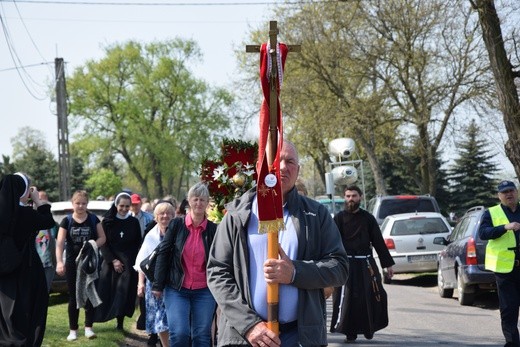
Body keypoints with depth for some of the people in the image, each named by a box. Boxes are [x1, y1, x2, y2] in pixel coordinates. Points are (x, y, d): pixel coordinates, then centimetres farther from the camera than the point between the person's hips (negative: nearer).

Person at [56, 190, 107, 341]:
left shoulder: (93, 219, 1)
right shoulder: (66, 221, -2)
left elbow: (102, 238, 3)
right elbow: (60, 243, -9)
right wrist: (59, 262, -23)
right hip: (72, 263, 0)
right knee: (73, 297, 5)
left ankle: (88, 327, 7)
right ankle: (73, 330, 11)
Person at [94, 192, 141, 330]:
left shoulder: (134, 222, 6)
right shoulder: (107, 222, 3)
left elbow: (138, 244, 7)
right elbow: (103, 244, 1)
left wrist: (131, 260, -6)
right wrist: (113, 260, -10)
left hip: (129, 264, 0)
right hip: (110, 263, 0)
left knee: (125, 294, -5)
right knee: (108, 293, -6)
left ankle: (120, 322, -2)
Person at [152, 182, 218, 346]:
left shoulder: (213, 229, 2)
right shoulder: (176, 225, 1)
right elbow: (163, 254, 1)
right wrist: (158, 285, -3)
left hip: (204, 291, 1)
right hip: (177, 290, -1)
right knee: (179, 333, -14)